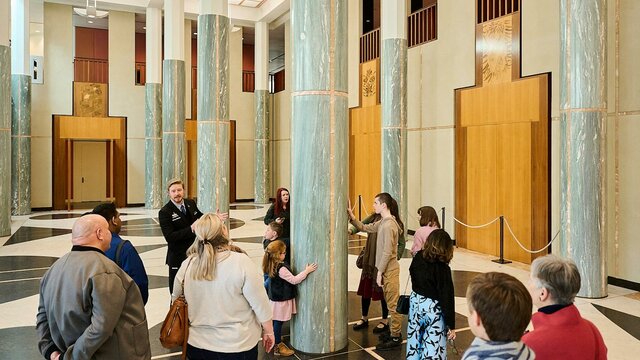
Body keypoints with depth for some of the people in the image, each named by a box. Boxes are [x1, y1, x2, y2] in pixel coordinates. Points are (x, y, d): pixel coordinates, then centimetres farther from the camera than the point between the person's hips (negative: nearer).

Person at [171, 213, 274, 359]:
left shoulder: (186, 265, -8)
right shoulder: (241, 262, -20)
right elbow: (260, 304, -15)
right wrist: (268, 331, -1)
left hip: (197, 345, 3)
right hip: (236, 347, -3)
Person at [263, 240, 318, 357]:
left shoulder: (272, 266, 4)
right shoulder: (281, 268, -26)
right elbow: (294, 280, -24)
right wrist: (306, 271, -19)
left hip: (275, 297, 9)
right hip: (281, 300, -9)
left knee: (276, 321, 21)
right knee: (278, 322, 2)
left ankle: (276, 339, 37)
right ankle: (278, 347, 12)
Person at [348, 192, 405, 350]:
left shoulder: (388, 226, -21)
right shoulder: (383, 223, 9)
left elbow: (387, 252, -22)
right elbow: (364, 228, 15)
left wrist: (379, 272, -17)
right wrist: (351, 216, 3)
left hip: (389, 270, -10)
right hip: (386, 268, 10)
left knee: (393, 304, 1)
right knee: (391, 303, 17)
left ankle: (396, 337, 11)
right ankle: (394, 333, 29)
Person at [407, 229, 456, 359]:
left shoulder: (418, 258, -5)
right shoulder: (443, 268, -20)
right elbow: (447, 298, -17)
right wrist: (451, 325, -11)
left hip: (415, 303, 6)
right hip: (433, 308, -6)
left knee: (414, 341, 19)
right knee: (434, 349, 4)